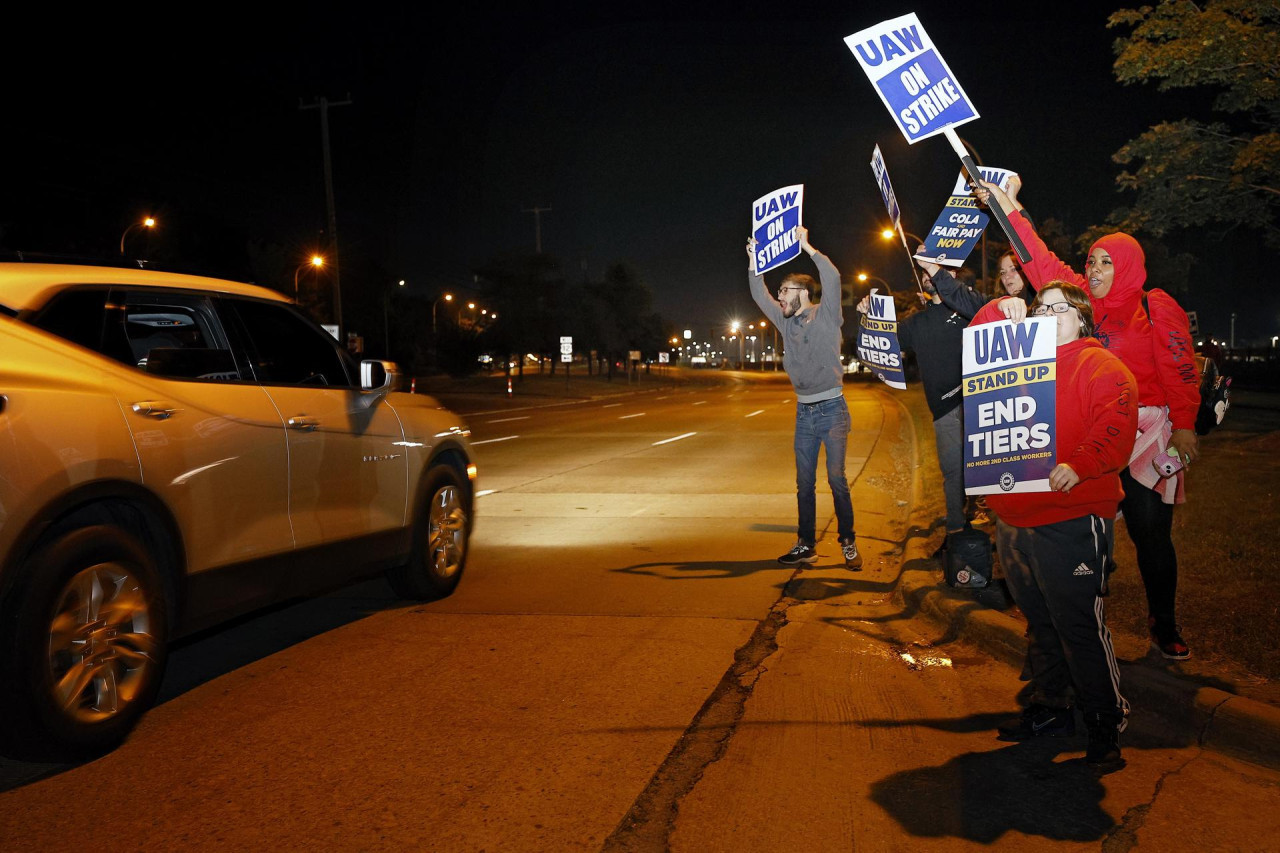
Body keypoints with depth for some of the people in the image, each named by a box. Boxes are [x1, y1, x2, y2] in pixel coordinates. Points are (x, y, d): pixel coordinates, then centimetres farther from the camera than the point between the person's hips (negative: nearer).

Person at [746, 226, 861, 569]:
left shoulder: (826, 316, -5)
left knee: (836, 478, -9)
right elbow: (759, 295, 17)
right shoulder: (786, 322, 12)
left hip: (831, 409, -6)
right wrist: (754, 262, 9)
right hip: (804, 411, 6)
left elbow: (832, 278, -20)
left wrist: (806, 246, -18)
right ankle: (806, 545, 14)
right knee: (804, 483, 7)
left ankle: (849, 543, 1)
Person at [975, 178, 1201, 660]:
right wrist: (1010, 210, 2)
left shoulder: (1156, 308, -3)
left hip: (1144, 431, -4)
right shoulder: (1081, 298, 8)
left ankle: (1164, 625, 14)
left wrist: (1184, 425, -15)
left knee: (1150, 530, -1)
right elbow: (1044, 265, 7)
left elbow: (1180, 369, -7)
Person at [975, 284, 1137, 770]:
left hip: (1071, 520, -7)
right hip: (1013, 517, 7)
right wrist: (998, 312, -1)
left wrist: (1077, 465, -34)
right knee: (1040, 624, 19)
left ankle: (1107, 723, 14)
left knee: (1080, 628, -3)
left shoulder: (1101, 366, -4)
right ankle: (1048, 709, 33)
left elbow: (1114, 430, -17)